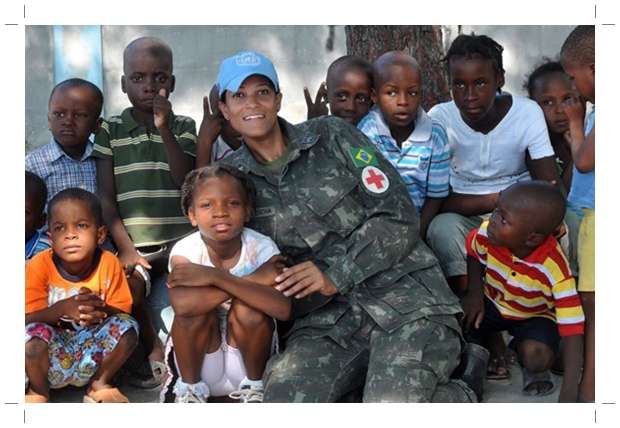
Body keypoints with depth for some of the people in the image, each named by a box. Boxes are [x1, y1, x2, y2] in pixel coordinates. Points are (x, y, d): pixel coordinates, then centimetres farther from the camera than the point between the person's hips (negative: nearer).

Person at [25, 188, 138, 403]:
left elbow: (123, 312, -8)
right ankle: (38, 392, -1)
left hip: (92, 343, 1)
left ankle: (99, 383, 3)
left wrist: (102, 309, -32)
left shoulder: (109, 264, -13)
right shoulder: (39, 265, -16)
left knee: (128, 327, -24)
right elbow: (28, 319, -18)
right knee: (32, 333, -33)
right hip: (53, 345, -1)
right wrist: (62, 308, -37)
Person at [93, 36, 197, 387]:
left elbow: (187, 183, -7)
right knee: (129, 287, -27)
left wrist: (164, 129, -13)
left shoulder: (184, 127, 7)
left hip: (180, 243, 1)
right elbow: (106, 196, 0)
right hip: (134, 245, -1)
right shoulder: (110, 131, 5)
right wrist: (125, 248, -11)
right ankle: (153, 349, 0)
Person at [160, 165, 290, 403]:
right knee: (195, 308, -29)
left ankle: (253, 384, -3)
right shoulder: (186, 250, -17)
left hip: (246, 351, 0)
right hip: (199, 354, 0)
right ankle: (190, 387, -5)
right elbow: (182, 305, -38)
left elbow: (282, 308, -35)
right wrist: (254, 280, -33)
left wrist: (217, 277, -38)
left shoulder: (261, 247, -17)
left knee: (248, 308, -29)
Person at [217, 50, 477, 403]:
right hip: (327, 317, 3)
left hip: (404, 294, -2)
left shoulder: (331, 136, 3)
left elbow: (399, 216, -3)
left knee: (393, 401, -27)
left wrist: (334, 276, -11)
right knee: (284, 396, -26)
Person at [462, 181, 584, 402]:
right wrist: (475, 293, -12)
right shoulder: (487, 233, -25)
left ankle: (531, 367, 6)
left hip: (534, 316, -3)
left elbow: (573, 328, -34)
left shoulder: (555, 271, -36)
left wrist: (569, 391, -38)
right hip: (491, 303, 3)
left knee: (537, 357, -31)